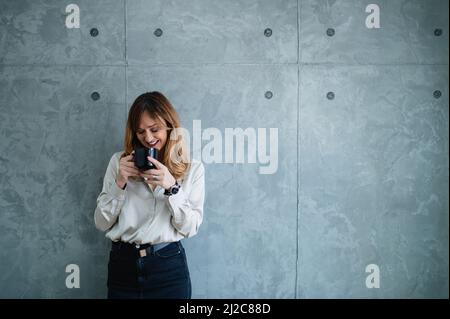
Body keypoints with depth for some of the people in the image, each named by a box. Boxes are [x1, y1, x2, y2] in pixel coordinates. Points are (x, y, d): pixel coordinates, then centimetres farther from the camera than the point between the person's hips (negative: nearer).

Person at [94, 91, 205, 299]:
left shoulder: (192, 168, 1)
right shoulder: (119, 161, 3)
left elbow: (190, 228, -5)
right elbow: (102, 223, 2)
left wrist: (171, 186, -17)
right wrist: (120, 182, -12)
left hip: (168, 266, -1)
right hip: (123, 265, 1)